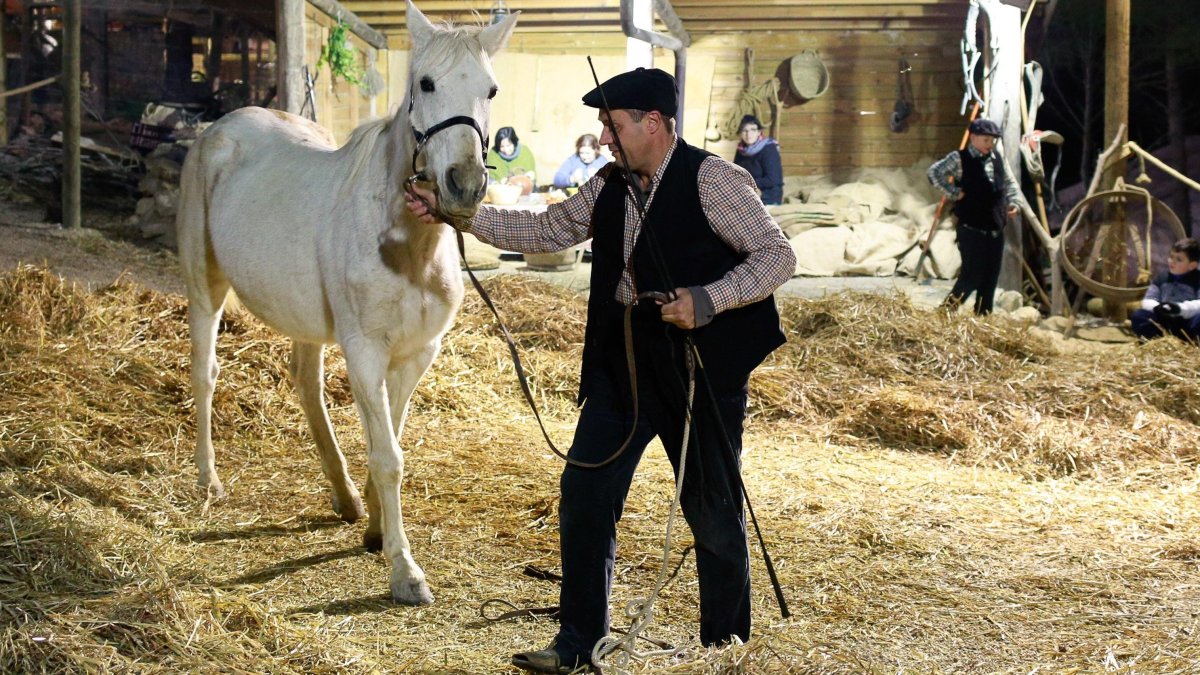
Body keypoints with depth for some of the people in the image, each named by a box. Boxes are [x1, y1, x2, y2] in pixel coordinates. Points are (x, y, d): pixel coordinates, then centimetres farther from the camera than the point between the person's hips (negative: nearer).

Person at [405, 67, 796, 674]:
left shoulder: (712, 180, -13)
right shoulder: (610, 189, 8)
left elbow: (777, 256, -15)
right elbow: (544, 231, 12)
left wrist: (709, 300, -27)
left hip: (702, 364, -7)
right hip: (623, 361, 7)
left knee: (712, 510, 5)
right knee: (584, 493, 5)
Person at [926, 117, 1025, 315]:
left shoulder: (996, 158, 10)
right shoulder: (960, 159, -9)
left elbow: (1009, 182, 21)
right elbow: (933, 172, -18)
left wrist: (1014, 201, 3)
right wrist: (953, 192, -17)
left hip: (995, 228, 7)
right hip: (971, 228, -6)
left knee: (990, 276, 10)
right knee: (972, 275, -7)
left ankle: (983, 315, 19)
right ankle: (947, 309, 6)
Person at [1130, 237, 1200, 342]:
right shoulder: (1161, 278, 11)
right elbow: (1147, 300, 6)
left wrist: (1181, 308, -34)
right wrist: (1156, 307, -19)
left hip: (1186, 323, -5)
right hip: (1164, 320, 5)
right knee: (1137, 315, -17)